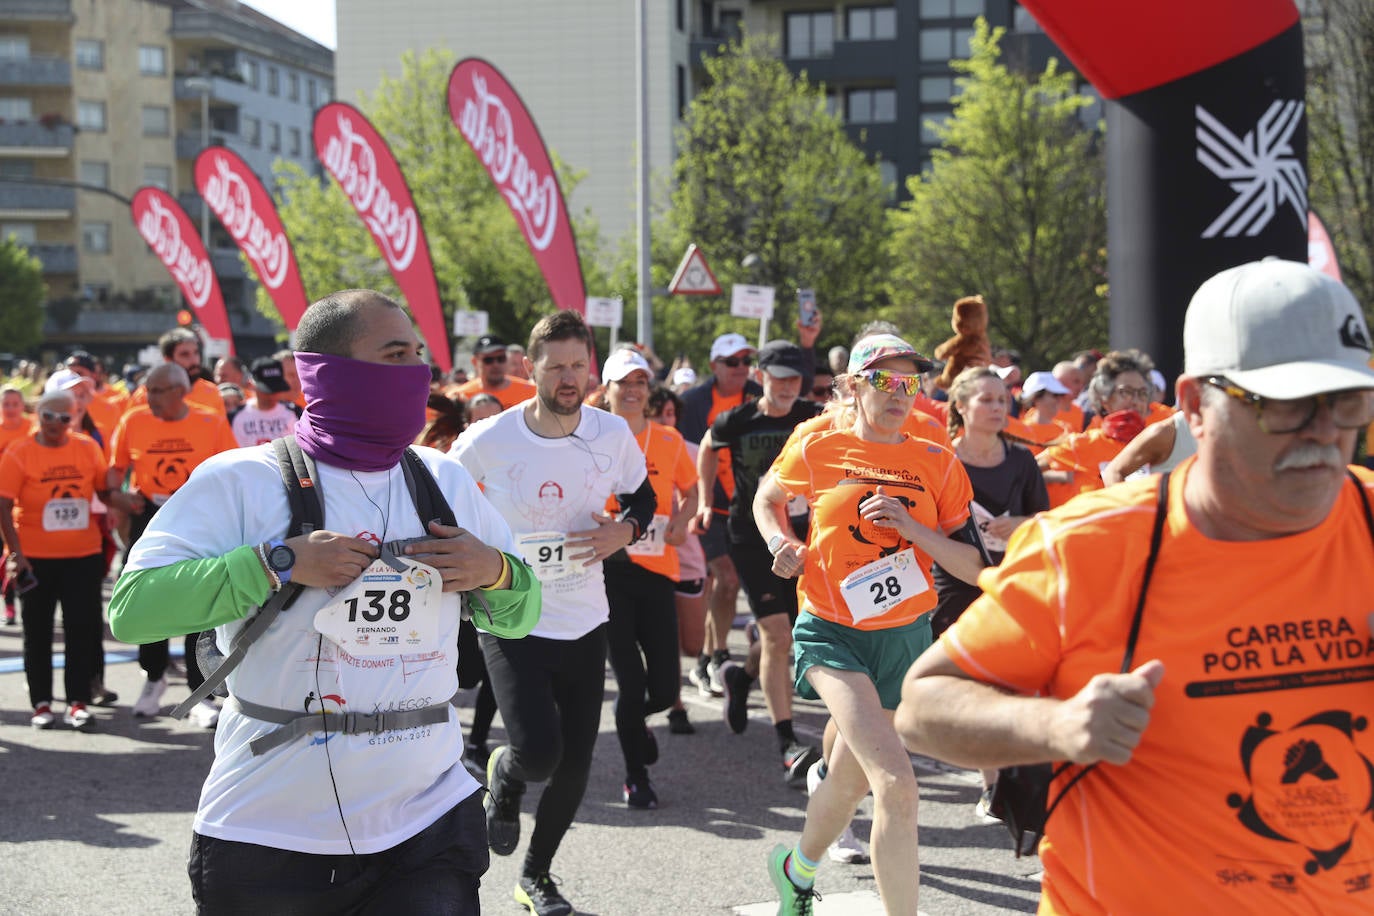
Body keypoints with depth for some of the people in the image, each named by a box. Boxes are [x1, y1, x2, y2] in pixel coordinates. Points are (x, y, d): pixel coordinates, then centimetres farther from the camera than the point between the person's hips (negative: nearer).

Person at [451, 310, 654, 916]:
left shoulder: (612, 434, -4)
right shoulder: (487, 441, -13)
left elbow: (642, 495, 12)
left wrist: (625, 529, -8)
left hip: (584, 622, 4)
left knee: (575, 763, 6)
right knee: (538, 753, -18)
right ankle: (504, 775, 21)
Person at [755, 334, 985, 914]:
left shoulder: (937, 465, 0)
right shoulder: (818, 450, -4)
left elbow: (972, 567, -3)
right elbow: (766, 499, 17)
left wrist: (909, 526, -17)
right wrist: (783, 543, -3)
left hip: (906, 637, 3)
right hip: (833, 632, -3)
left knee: (849, 781, 19)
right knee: (896, 784, -23)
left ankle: (797, 868, 48)